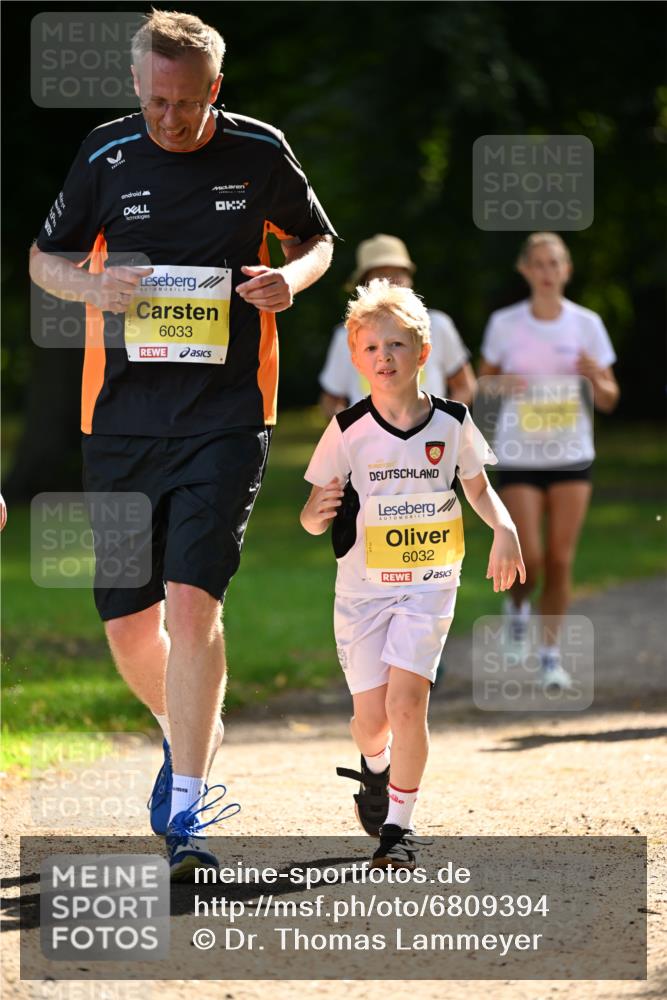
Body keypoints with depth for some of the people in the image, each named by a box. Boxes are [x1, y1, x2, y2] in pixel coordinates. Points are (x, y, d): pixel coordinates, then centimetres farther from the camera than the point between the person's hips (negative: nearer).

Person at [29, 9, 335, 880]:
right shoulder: (106, 156, 2)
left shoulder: (258, 153, 0)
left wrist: (292, 277, -7)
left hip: (227, 416, -2)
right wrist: (90, 285, -10)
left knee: (193, 601, -17)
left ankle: (186, 810, -13)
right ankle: (193, 734, 37)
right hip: (121, 417, 3)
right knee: (127, 623, 6)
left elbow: (317, 238, 16)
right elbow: (43, 258, 12)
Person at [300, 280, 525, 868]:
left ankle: (399, 825, -4)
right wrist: (318, 514, -27)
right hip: (363, 587, 0)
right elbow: (312, 515, -3)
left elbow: (479, 489, 12)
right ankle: (376, 767, 39)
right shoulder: (348, 431, -7)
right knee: (372, 715, 1)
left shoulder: (452, 423, -3)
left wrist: (504, 530, -6)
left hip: (430, 584, 0)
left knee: (406, 698, -17)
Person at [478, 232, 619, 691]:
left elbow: (610, 400, 4)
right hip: (519, 459, -1)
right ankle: (517, 605, 26)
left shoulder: (586, 324, -1)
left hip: (572, 458, 1)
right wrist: (500, 384, -14)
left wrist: (596, 379, -18)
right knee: (529, 562, -8)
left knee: (560, 561, -2)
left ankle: (552, 654, 11)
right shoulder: (505, 324, -3)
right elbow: (482, 382, 9)